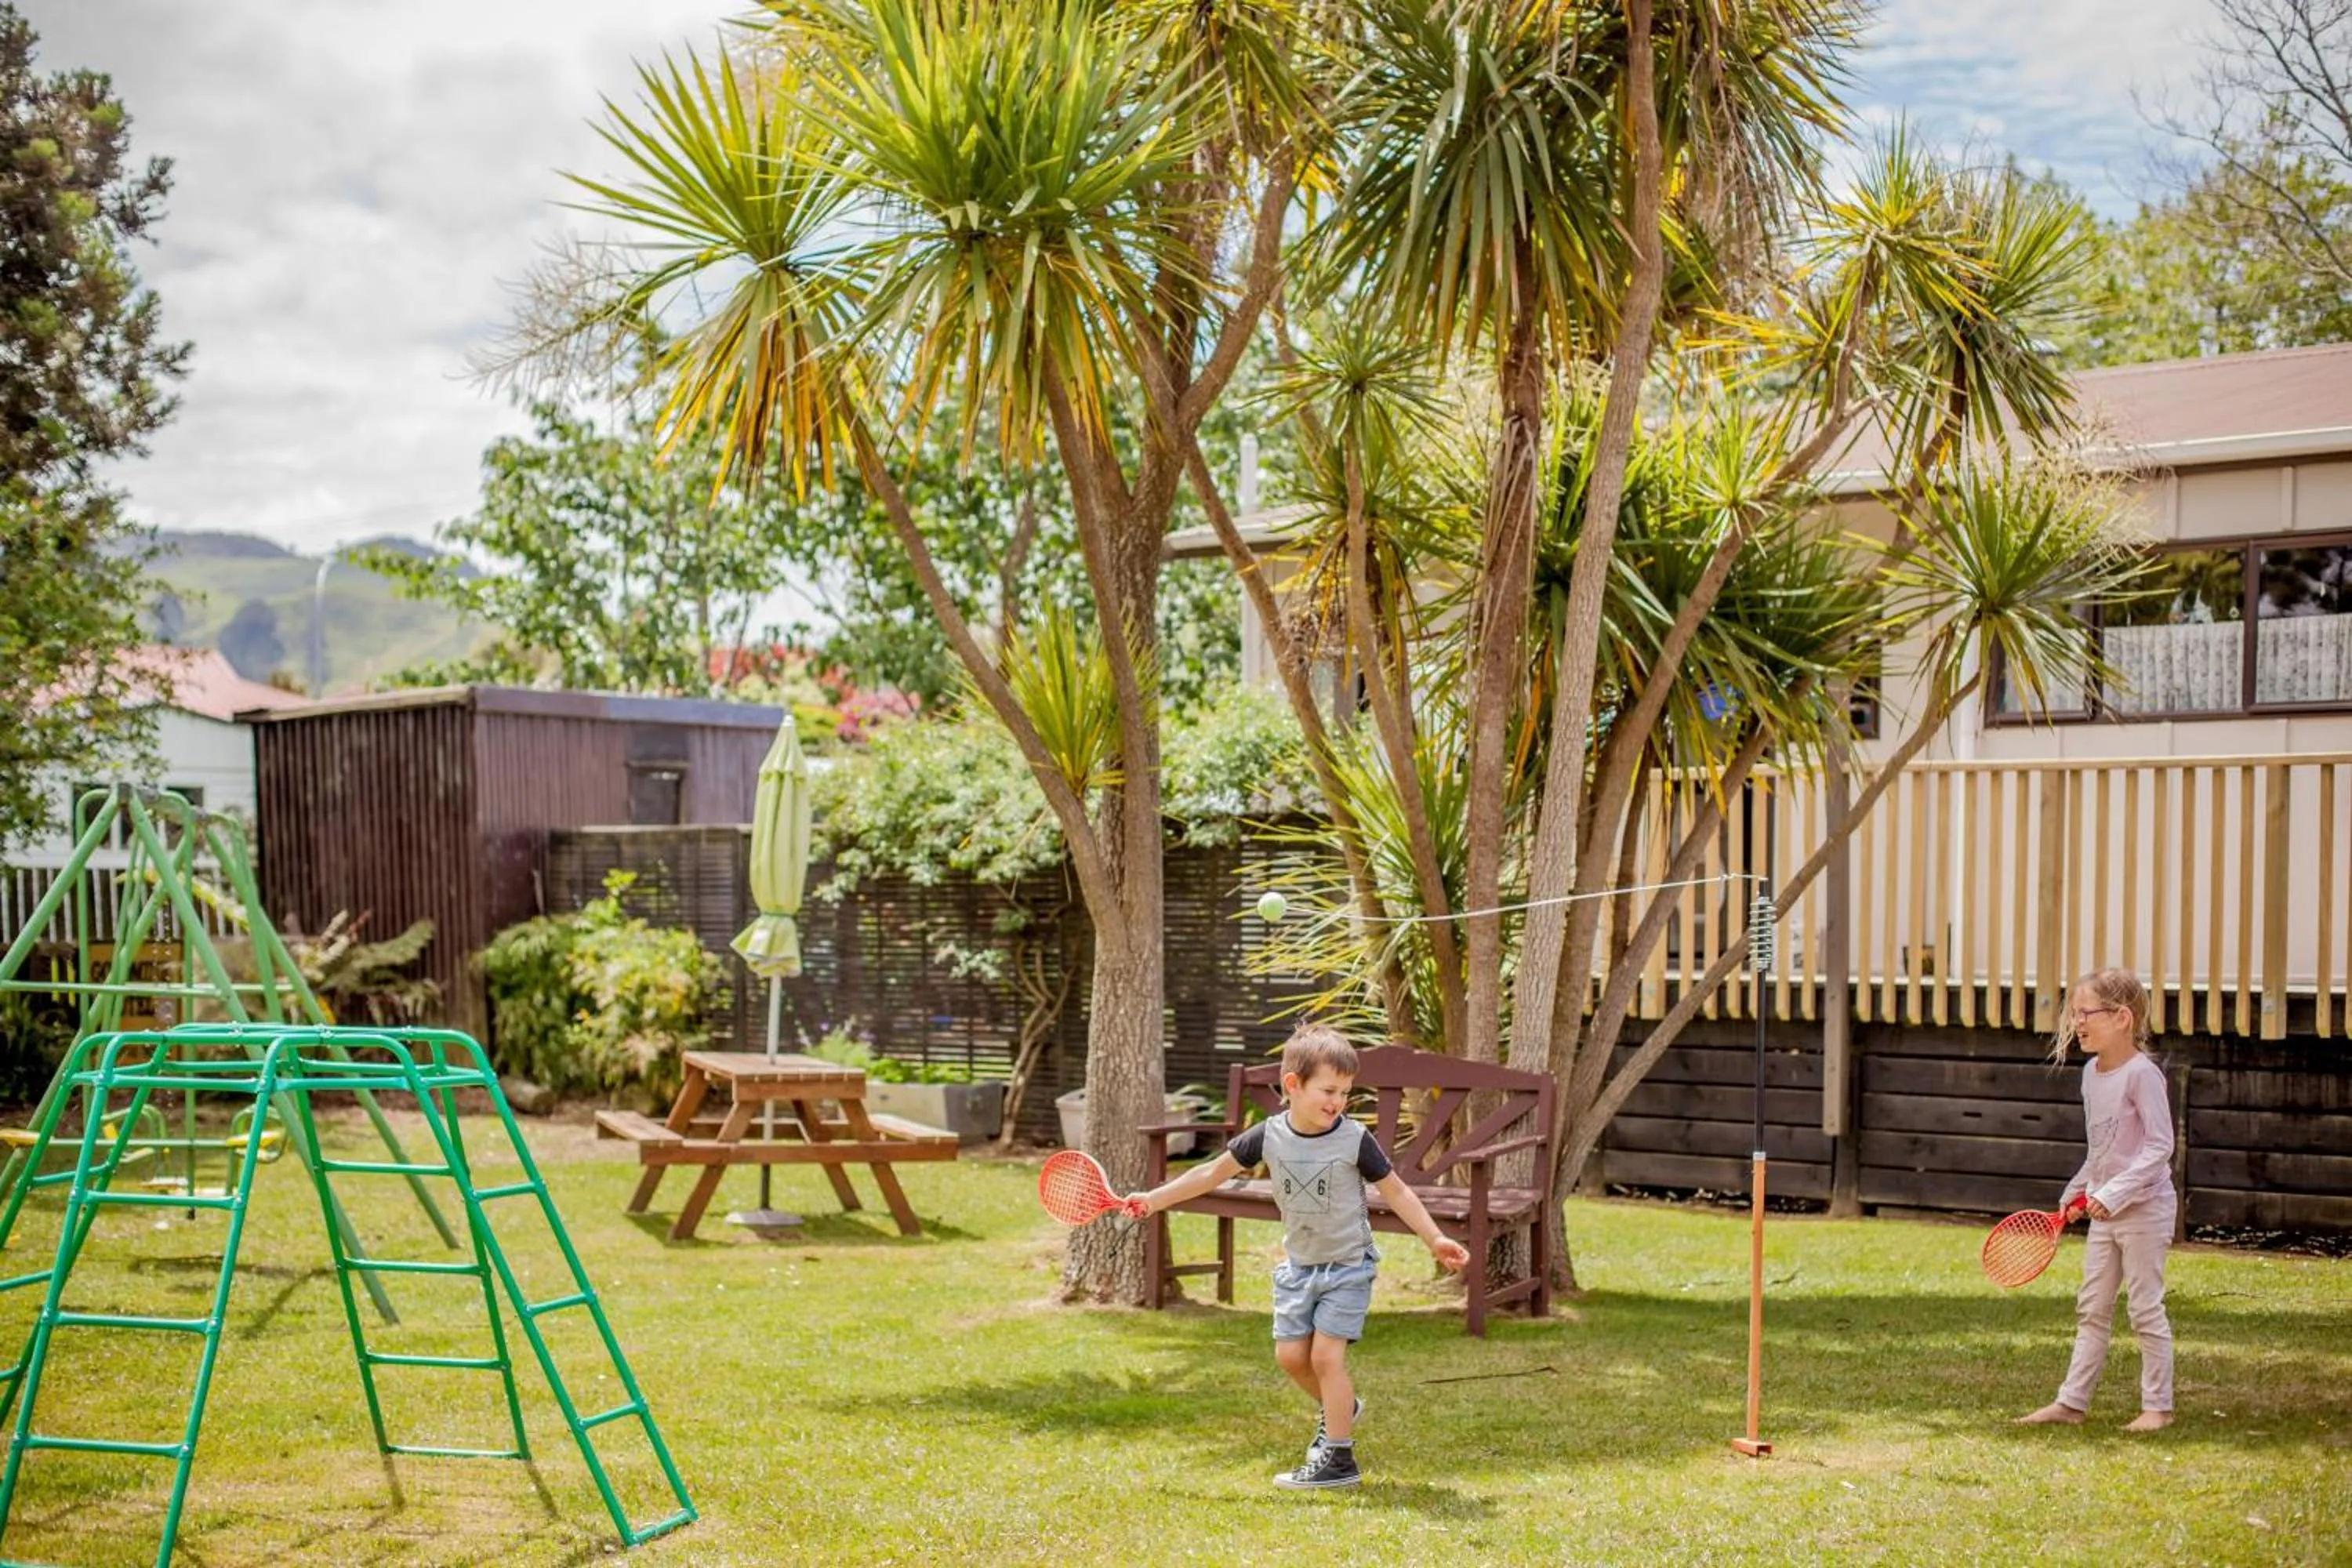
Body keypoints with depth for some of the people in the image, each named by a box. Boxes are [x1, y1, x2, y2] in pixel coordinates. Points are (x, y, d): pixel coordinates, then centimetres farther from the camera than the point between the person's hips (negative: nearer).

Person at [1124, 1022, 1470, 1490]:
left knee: (1326, 1353, -10)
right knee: (1290, 1354, 6)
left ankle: (1339, 1458, -1)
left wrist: (1435, 1239, -12)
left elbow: (1396, 1192, -7)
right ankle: (1338, 1408, 35)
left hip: (1347, 1263, -4)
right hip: (1299, 1263, 4)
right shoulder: (1268, 1136, -9)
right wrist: (1154, 1199, 1)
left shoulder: (1355, 1141, -17)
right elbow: (1212, 1172, 2)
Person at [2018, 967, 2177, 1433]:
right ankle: (2071, 1402, 14)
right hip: (2104, 1212, 8)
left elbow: (2159, 1146, -20)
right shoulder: (2092, 1071, 9)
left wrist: (2113, 1193, -24)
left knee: (2146, 1308, 0)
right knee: (2091, 1310, 10)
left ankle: (2157, 1406, 11)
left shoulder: (2142, 1073, -17)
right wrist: (2078, 1190, 14)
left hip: (2144, 1208, -8)